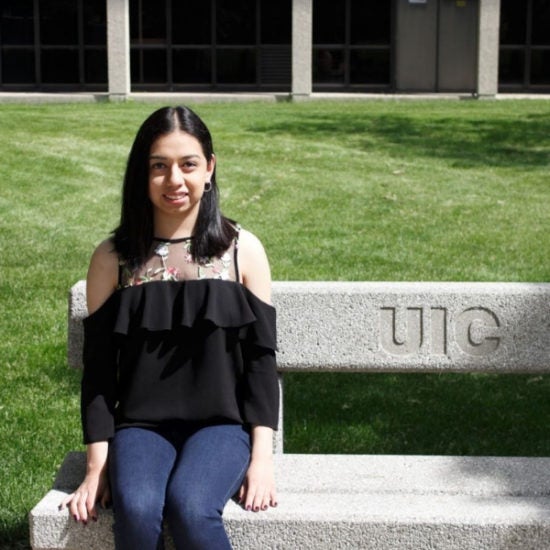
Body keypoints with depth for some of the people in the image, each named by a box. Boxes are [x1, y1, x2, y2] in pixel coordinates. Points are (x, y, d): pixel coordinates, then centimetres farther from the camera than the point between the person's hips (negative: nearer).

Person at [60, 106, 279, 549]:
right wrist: (97, 466, -1)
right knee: (136, 511, -31)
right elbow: (99, 368, 6)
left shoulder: (242, 250, 3)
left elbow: (261, 355, 3)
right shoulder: (113, 259, 4)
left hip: (222, 422, -1)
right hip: (141, 425, 1)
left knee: (189, 507, -31)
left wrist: (262, 456, -5)